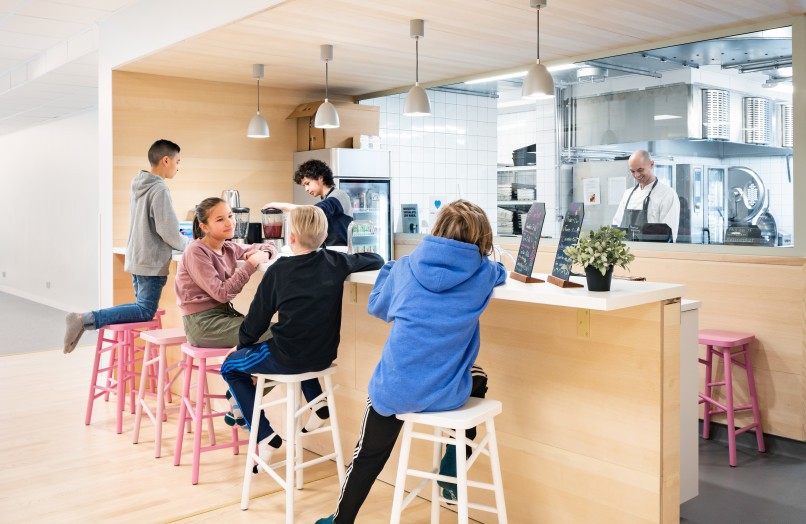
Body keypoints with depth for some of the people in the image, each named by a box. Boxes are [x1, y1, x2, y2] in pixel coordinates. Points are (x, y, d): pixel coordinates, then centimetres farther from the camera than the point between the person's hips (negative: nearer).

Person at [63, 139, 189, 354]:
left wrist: (180, 238, 18)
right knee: (145, 311, -5)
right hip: (151, 262, -9)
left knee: (142, 306, 15)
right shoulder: (159, 189, -15)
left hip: (136, 258, 9)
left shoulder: (138, 185, 12)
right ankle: (84, 320, -15)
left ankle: (85, 319, 3)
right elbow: (168, 231, -18)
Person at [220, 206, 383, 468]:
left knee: (230, 366, 21)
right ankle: (318, 403, 22)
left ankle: (265, 436, 9)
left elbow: (257, 320, -5)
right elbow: (376, 260, 12)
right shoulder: (336, 262, -4)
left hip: (287, 359, -5)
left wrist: (243, 343, 13)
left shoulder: (278, 270, -12)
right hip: (324, 355, 5)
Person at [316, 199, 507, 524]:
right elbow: (500, 271, 22)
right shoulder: (482, 274, -3)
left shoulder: (406, 266, -1)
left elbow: (376, 306, 17)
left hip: (395, 388, 0)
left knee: (369, 455, 25)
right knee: (477, 378, 36)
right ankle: (451, 473, 37)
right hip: (448, 394, 0)